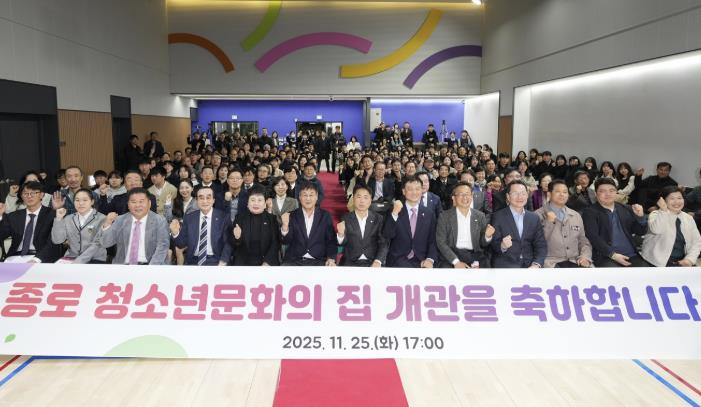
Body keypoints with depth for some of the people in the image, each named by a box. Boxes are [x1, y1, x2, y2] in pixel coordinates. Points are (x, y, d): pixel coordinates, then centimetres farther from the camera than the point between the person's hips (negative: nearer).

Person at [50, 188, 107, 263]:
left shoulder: (101, 219, -2)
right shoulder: (69, 219, 13)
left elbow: (96, 245, -11)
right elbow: (57, 240, 3)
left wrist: (78, 261, -20)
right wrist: (59, 218, -5)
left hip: (95, 259, -4)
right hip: (71, 258, 4)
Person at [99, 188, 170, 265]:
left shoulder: (160, 221, 2)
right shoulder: (120, 220, 11)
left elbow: (162, 248, -6)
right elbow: (105, 243, 6)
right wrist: (107, 224, -12)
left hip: (147, 264, -3)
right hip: (123, 266, 4)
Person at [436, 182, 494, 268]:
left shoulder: (480, 216, 10)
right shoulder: (444, 216, 3)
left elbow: (482, 244, 14)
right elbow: (441, 242, -3)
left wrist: (487, 236, -9)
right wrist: (456, 262, -15)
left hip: (475, 256, 2)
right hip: (452, 256, -2)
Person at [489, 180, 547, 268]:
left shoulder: (534, 218, 11)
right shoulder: (497, 217, 0)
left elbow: (541, 245, 7)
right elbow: (494, 244, -3)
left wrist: (536, 264, -10)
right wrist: (502, 246, -25)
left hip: (529, 266, 3)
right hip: (505, 266, -3)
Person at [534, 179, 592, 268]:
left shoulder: (576, 216, 20)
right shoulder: (538, 215, 3)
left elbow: (584, 242, 21)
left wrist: (585, 257, 2)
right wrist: (549, 222, -12)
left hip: (574, 262, 5)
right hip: (551, 263, -4)